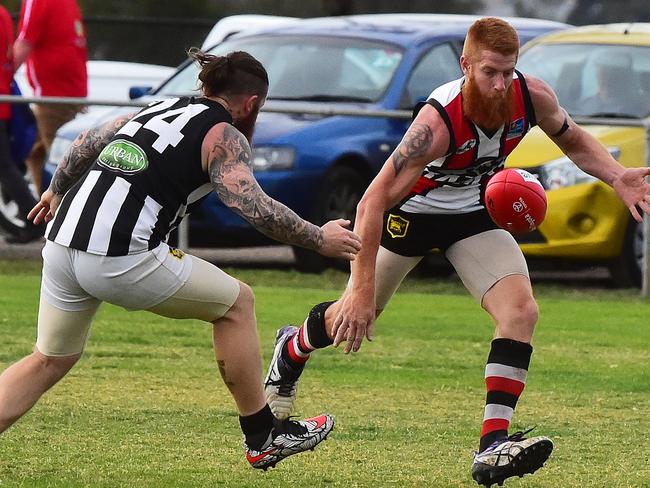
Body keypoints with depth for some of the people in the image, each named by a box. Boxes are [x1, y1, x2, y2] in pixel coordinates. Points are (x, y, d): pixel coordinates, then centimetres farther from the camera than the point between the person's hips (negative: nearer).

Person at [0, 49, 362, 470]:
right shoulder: (225, 136, 3)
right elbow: (254, 207, -12)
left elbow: (86, 144, 32)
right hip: (122, 257, -7)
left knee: (51, 361, 23)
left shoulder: (159, 109, 24)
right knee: (236, 301, 12)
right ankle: (263, 438, 17)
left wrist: (57, 192, 49)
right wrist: (319, 239, -1)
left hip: (62, 243, 7)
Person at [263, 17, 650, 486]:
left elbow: (573, 139, 2)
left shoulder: (532, 96, -23)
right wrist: (363, 291, -40)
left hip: (473, 214, 4)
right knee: (353, 319, 15)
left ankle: (492, 448, -21)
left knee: (521, 310, -20)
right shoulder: (438, 121, -39)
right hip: (410, 210, -4)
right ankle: (291, 352, 52)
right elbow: (373, 202, -37)